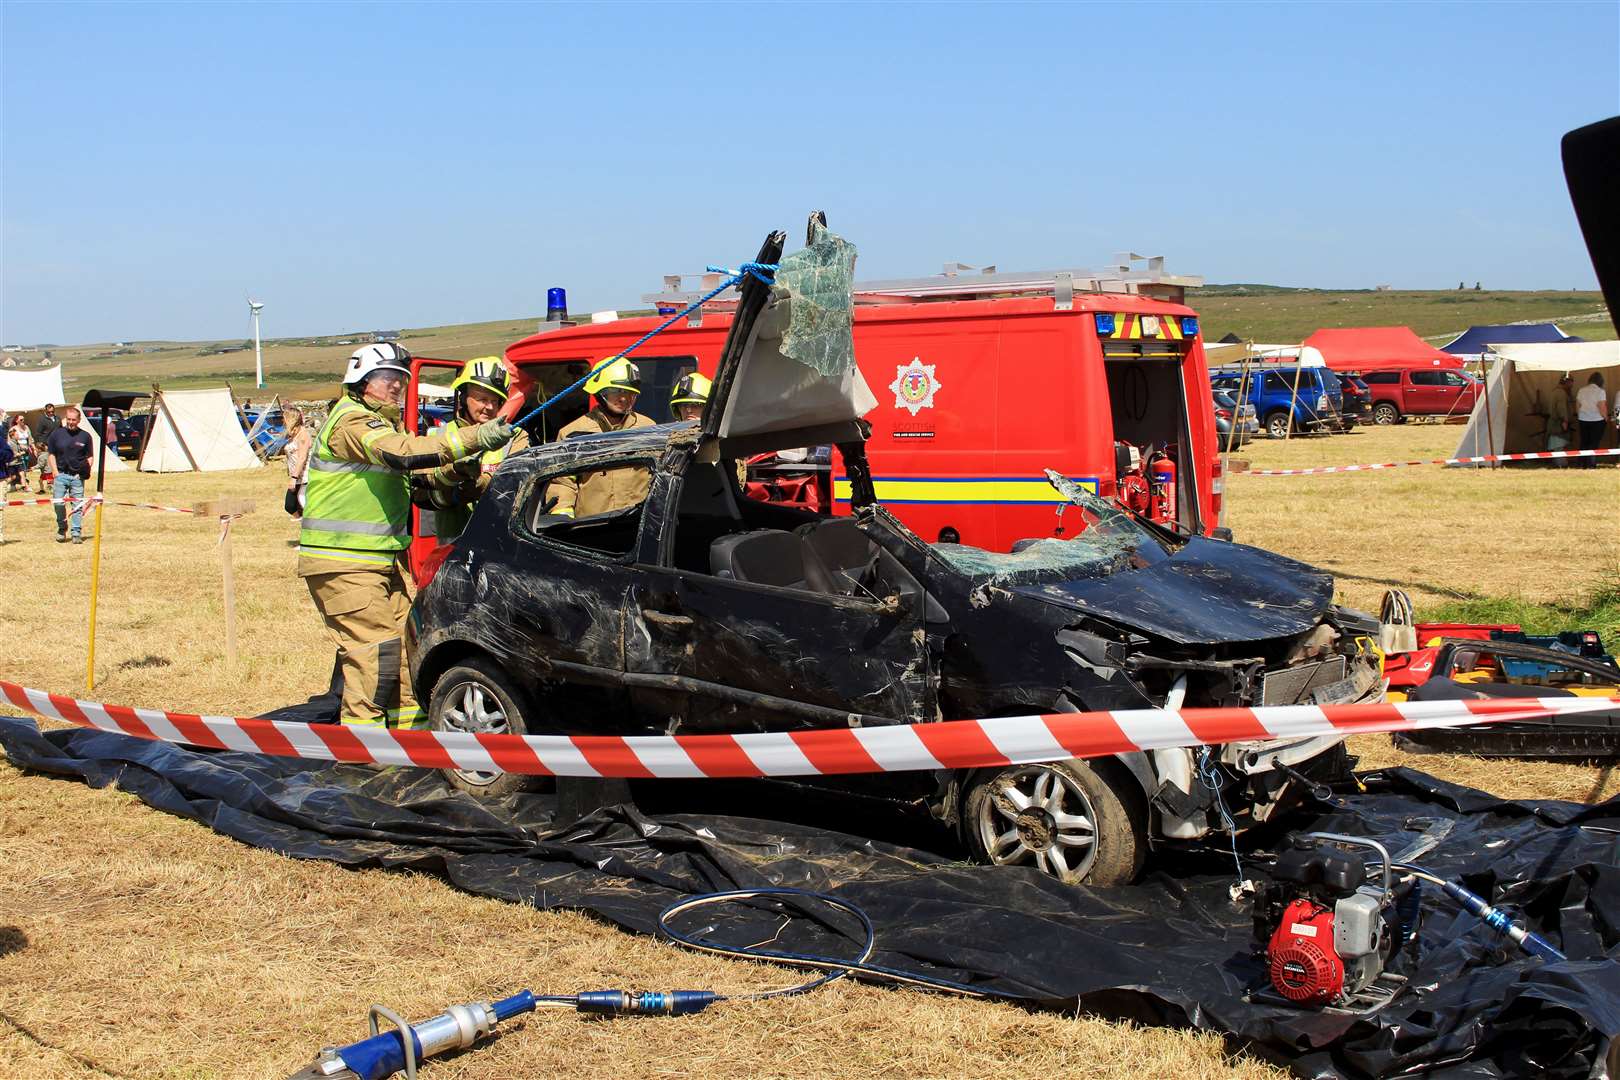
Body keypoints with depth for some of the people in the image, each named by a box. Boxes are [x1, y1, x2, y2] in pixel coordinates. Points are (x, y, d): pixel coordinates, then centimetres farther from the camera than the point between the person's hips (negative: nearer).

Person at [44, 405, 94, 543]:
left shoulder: (85, 436, 6)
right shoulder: (56, 434, 6)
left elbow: (90, 456, 12)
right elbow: (50, 454, 9)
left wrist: (86, 470, -3)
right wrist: (56, 472, 0)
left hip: (78, 476, 0)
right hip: (61, 475, 0)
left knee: (78, 505, 0)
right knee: (58, 503, -9)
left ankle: (76, 533, 7)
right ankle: (62, 529, 12)